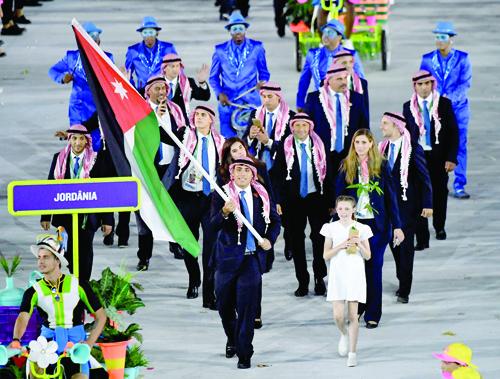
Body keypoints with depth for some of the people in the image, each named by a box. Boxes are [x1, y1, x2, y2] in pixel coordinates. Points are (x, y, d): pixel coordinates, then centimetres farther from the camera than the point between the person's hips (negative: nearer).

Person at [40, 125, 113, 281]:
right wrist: (46, 216, 1)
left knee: (85, 250, 5)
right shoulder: (59, 159, 2)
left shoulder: (96, 160, -4)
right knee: (69, 251, 6)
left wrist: (107, 220, -6)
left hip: (88, 215, -2)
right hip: (65, 214, 2)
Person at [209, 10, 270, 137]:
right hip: (227, 102, 1)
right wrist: (219, 93, -6)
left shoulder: (257, 48, 4)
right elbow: (214, 77, 10)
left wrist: (262, 82, -12)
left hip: (251, 102, -1)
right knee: (228, 140, -1)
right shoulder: (220, 50, 5)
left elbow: (264, 73, 10)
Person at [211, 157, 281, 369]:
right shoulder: (222, 195, -6)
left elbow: (275, 221, 15)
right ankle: (232, 339, 41)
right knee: (224, 305, 14)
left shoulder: (262, 196, 3)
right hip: (228, 257, 0)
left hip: (253, 258, 0)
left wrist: (270, 240, -3)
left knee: (247, 307, -6)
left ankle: (244, 355, 0)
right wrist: (225, 213, -37)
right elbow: (214, 225, -17)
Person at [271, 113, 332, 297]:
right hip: (293, 199, 0)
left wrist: (330, 201, 0)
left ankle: (319, 279, 16)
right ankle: (302, 281, 14)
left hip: (317, 198, 0)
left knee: (320, 238, 1)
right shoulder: (285, 148, -1)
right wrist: (279, 200, -7)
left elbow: (327, 174, 3)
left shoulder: (319, 147, 1)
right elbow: (277, 176, 0)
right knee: (296, 240, 5)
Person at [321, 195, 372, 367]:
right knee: (338, 315, -7)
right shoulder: (331, 228, 3)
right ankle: (344, 334, 28)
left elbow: (368, 256, 5)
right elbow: (326, 255, 1)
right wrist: (341, 246, -13)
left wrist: (359, 244, -12)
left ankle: (352, 353, 2)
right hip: (337, 274, 1)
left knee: (353, 315, -3)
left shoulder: (361, 229, 2)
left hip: (355, 275, 0)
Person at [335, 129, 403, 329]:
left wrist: (397, 226, -3)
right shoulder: (346, 166, 3)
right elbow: (339, 196, 4)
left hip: (376, 223, -1)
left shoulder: (381, 166, 1)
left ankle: (373, 314, 9)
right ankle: (356, 309, 17)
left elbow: (391, 196, 1)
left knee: (374, 268, 2)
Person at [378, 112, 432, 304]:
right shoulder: (382, 148, 6)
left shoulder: (413, 149, -11)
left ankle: (404, 290, 1)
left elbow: (424, 178, -8)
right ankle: (403, 282, 26)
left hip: (407, 204, -6)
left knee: (405, 245, -3)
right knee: (394, 244, 11)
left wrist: (427, 205, -10)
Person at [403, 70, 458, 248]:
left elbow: (453, 132, -1)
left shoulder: (444, 104, -1)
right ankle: (422, 239, -6)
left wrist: (451, 158, -8)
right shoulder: (408, 107, 3)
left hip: (439, 157, 0)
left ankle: (439, 227, 38)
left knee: (439, 193, 14)